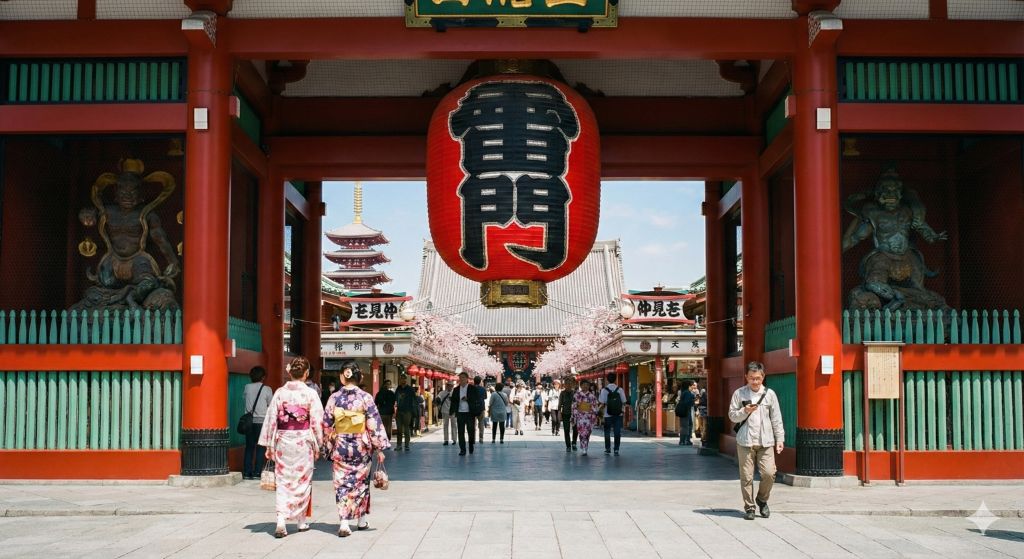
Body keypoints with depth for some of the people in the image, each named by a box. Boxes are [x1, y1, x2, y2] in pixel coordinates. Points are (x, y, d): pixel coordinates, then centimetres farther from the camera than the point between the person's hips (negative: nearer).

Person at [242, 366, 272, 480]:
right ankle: (257, 472, -1)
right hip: (262, 420, -3)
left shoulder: (247, 387, 2)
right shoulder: (267, 389, -7)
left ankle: (247, 472, 8)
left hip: (249, 420, 3)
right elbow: (271, 404, 1)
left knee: (249, 447, 9)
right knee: (261, 447, 2)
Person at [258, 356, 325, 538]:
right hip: (303, 441, -1)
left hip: (283, 441, 1)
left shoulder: (280, 393, -1)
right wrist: (317, 445, 5)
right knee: (302, 480, 12)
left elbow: (271, 419, 0)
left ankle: (281, 520, -10)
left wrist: (269, 445, 7)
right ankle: (302, 521, 21)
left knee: (283, 481, 5)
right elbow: (317, 421, -6)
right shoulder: (311, 394, -7)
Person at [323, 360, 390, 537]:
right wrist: (380, 448, -2)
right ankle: (362, 520, 24)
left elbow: (327, 424, 2)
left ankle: (344, 523, -8)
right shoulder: (365, 397, -9)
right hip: (361, 446, 0)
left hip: (340, 445, 0)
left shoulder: (334, 398, -4)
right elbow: (374, 424, -9)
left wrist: (329, 445, 16)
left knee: (342, 483, 4)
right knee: (361, 482, 15)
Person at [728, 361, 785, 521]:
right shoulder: (739, 393, 3)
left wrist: (779, 439, 6)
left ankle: (762, 500, 18)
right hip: (745, 441, -1)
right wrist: (745, 411, -13)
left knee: (769, 473, -8)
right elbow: (732, 416, 5)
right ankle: (749, 507, 13)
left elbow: (776, 419, 9)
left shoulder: (769, 394, 6)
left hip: (766, 442, 1)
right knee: (746, 476, 0)